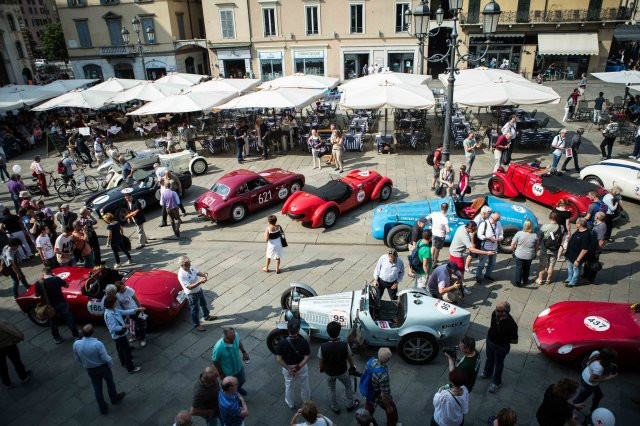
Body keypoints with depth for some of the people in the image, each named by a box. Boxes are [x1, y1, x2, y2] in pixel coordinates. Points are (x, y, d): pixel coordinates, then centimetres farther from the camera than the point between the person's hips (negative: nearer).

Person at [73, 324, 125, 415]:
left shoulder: (76, 344, -21)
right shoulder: (98, 344, -34)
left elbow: (77, 359, -2)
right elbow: (106, 358, -24)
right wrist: (111, 362, -1)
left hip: (90, 370, 3)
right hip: (103, 367, -3)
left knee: (97, 388, 20)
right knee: (110, 382, 24)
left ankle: (103, 408, 35)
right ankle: (114, 398, 47)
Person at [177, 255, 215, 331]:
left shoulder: (190, 268, -10)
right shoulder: (181, 275, -32)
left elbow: (198, 272, 2)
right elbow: (189, 287, -34)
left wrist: (203, 274, -22)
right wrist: (200, 282, -43)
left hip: (199, 290, 8)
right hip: (192, 294, -8)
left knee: (204, 304, 27)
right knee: (195, 309, 12)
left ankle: (207, 316, 52)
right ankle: (196, 325, 34)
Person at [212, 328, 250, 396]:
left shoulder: (235, 335, -28)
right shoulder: (218, 347, -41)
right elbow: (215, 361, -22)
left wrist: (244, 352, 4)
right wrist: (221, 374, -10)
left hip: (239, 366, 5)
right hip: (228, 373, -5)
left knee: (242, 380, 32)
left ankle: (238, 388, 65)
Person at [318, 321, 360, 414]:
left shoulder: (323, 347, -31)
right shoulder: (345, 345, -30)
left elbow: (321, 361, -15)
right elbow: (350, 358, -13)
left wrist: (322, 369, 9)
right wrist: (352, 367, 9)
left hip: (329, 372, 0)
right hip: (342, 372, 0)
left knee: (331, 389, 28)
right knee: (347, 386, 30)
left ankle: (335, 408, 47)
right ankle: (350, 405, 50)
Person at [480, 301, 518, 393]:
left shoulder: (511, 325, -37)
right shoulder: (495, 314, -22)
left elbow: (515, 341, -20)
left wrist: (504, 340, -11)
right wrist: (491, 333, -2)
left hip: (501, 346, -5)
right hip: (490, 340, 5)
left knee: (498, 364, 21)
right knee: (489, 358, 31)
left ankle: (496, 382, 46)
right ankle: (487, 373, 59)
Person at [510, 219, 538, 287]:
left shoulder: (519, 233, -17)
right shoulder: (535, 235, -10)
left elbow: (513, 244, -12)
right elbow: (537, 247, 3)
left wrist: (513, 250, 8)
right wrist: (535, 253, 20)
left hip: (519, 255, -2)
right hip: (529, 256, 2)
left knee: (519, 268, 12)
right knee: (526, 269, 21)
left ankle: (517, 282, 17)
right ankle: (525, 282, 36)